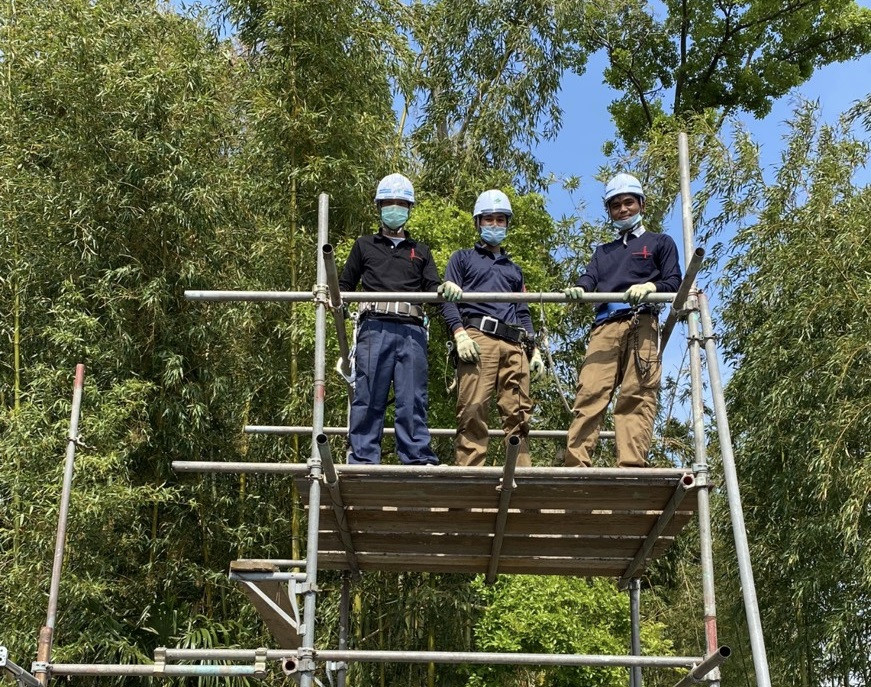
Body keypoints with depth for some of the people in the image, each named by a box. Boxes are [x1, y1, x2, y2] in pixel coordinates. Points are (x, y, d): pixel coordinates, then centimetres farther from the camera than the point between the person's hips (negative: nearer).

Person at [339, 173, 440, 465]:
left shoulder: (420, 251, 27)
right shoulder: (364, 246, 25)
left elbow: (433, 289, 16)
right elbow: (345, 284, 24)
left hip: (411, 330, 1)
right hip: (375, 326, -1)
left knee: (413, 397, -5)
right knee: (369, 396, -7)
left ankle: (419, 459, -7)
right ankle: (363, 459, -7)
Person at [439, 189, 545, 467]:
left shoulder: (514, 269, 35)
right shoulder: (463, 258, 21)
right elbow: (448, 298, 7)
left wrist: (533, 349, 16)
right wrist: (459, 332, -10)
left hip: (515, 345, 4)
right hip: (478, 338, -4)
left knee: (518, 412, -6)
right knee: (473, 409, -16)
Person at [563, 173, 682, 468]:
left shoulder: (660, 242, 24)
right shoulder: (604, 251, 34)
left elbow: (674, 283, 11)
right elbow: (589, 278, 15)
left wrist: (650, 286, -12)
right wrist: (578, 288, -10)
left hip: (641, 324, -3)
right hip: (604, 327, 3)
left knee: (637, 396, -16)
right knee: (590, 392, -15)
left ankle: (631, 466, -25)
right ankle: (575, 464, -23)